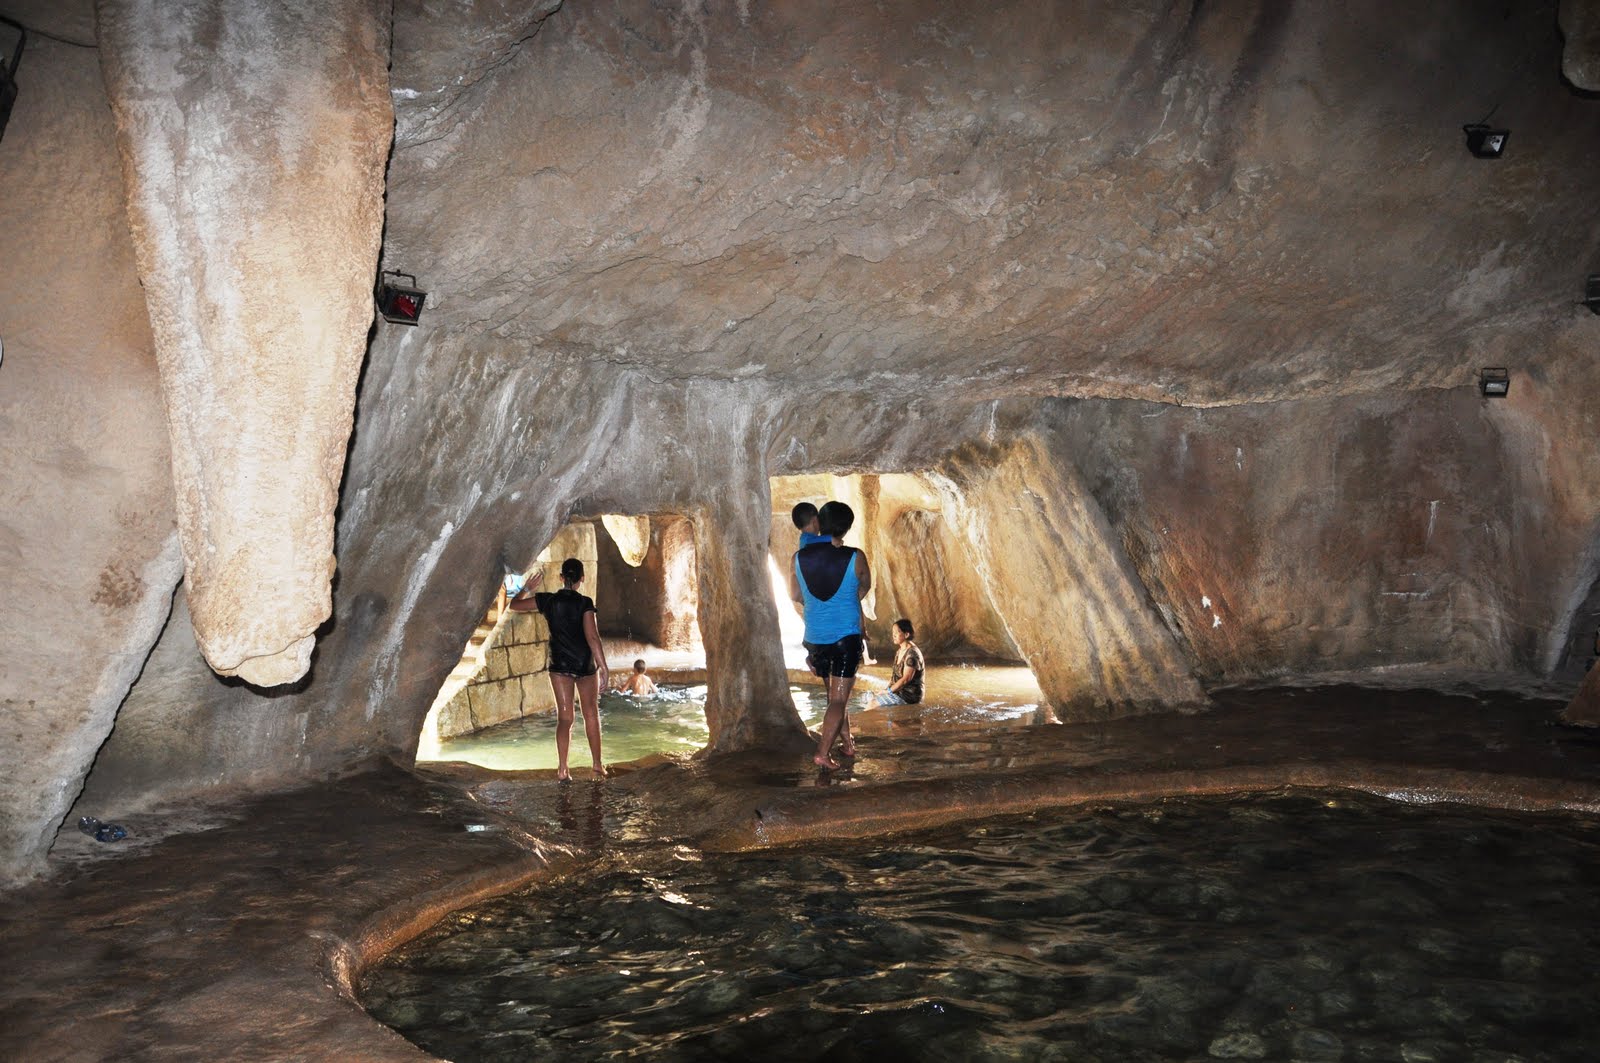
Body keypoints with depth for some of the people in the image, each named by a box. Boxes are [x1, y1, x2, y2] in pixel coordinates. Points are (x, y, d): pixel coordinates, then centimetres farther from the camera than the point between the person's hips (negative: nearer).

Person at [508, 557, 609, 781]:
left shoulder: (547, 601, -5)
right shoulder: (584, 603, -14)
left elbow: (513, 605, 8)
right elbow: (592, 637, -19)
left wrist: (527, 587, 23)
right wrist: (603, 667, -16)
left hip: (559, 665, 2)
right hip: (585, 664, -2)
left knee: (564, 717, 6)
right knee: (591, 714, 13)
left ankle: (562, 769, -2)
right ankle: (597, 766, 18)